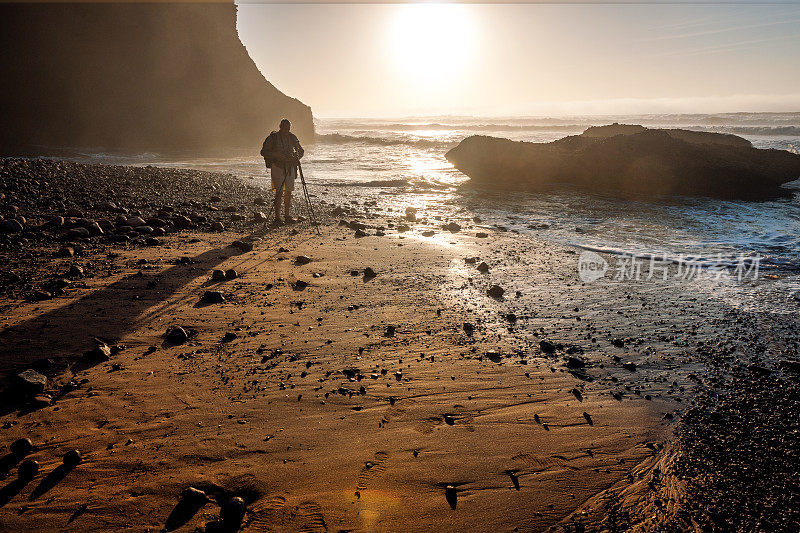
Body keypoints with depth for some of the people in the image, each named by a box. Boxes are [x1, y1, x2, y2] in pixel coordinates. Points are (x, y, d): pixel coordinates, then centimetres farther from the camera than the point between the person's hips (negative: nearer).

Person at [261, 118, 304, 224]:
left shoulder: (292, 137, 6)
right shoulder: (273, 137, -6)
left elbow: (301, 150, 14)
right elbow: (263, 152, -4)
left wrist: (296, 158, -7)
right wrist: (276, 155, -19)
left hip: (290, 167, 4)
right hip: (277, 167, -4)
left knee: (289, 191, 5)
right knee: (279, 192, -9)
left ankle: (287, 216, 14)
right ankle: (277, 217, -6)